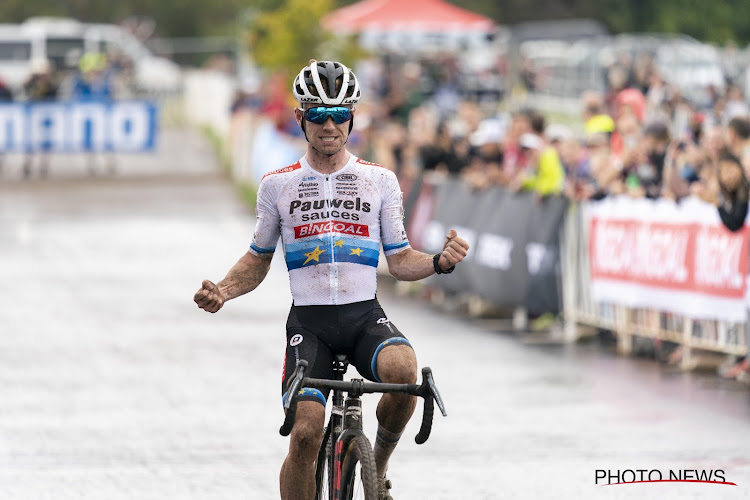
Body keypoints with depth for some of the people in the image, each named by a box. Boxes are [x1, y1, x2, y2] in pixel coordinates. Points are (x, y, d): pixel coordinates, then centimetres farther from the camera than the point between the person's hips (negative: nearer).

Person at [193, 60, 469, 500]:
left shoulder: (379, 180, 7)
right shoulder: (278, 185, 7)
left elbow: (400, 261, 9)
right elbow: (258, 261, 16)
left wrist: (440, 262, -12)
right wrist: (223, 291, -3)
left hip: (365, 315, 0)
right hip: (309, 320, 0)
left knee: (403, 370, -32)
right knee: (306, 433, -19)